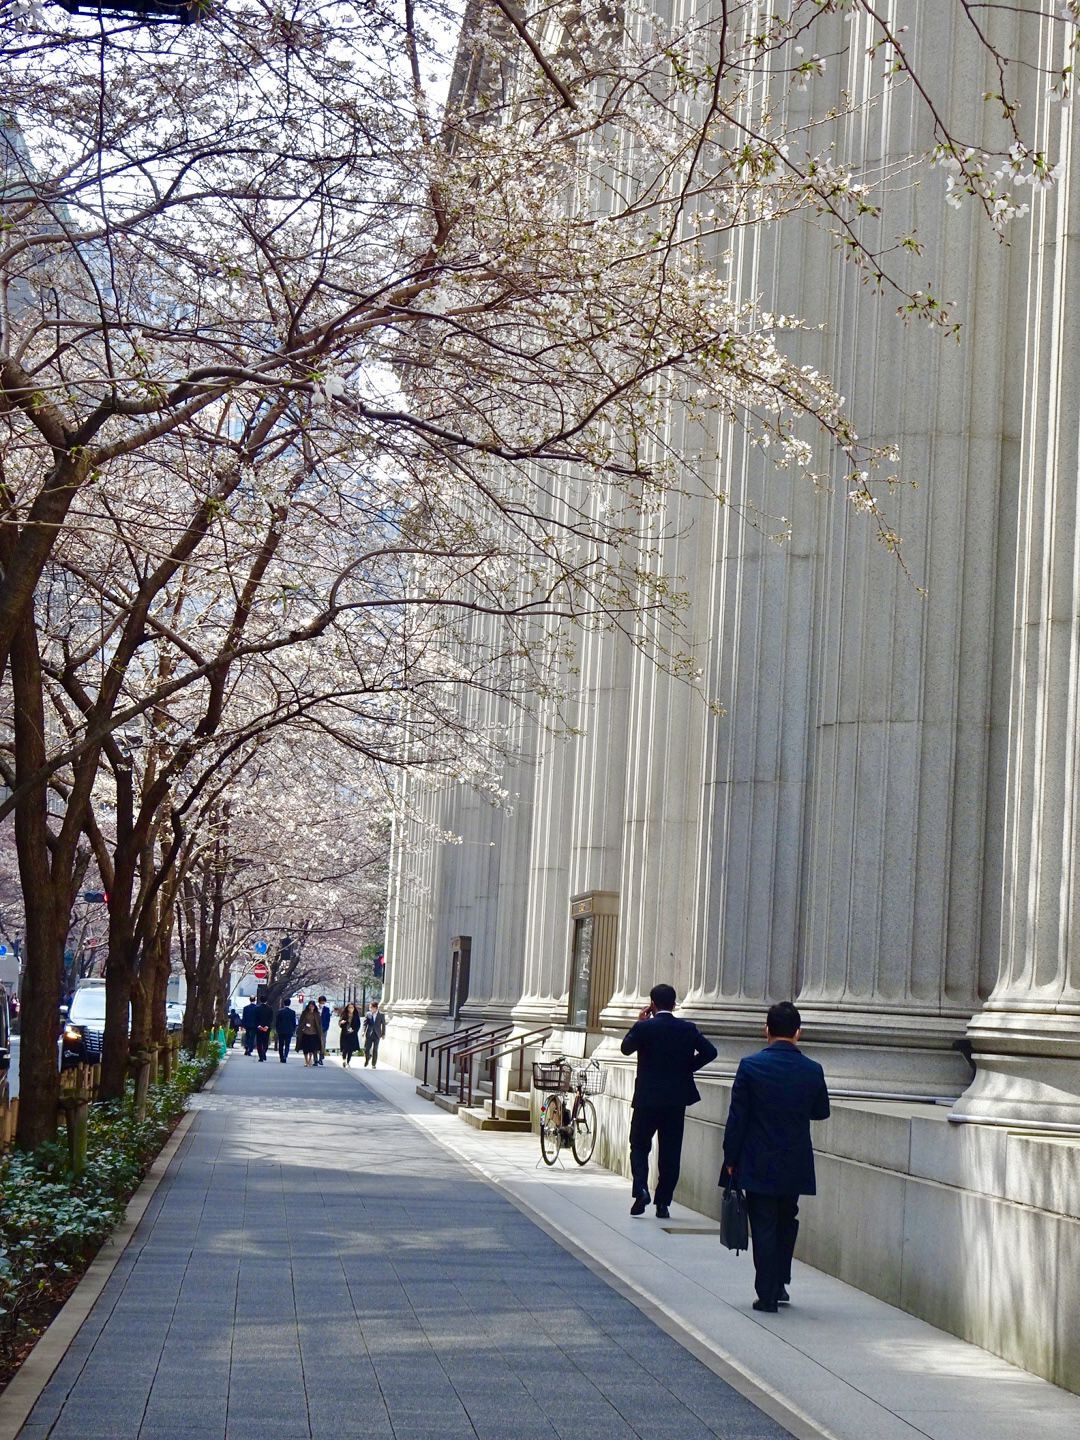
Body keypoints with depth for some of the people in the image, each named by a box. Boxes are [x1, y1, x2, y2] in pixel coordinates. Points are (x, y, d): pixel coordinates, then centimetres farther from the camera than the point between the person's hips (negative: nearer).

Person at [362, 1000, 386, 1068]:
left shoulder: (381, 1015, 0)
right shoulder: (368, 1014, 3)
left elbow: (383, 1025, 3)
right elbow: (365, 1023, 4)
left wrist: (383, 1034, 1)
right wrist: (364, 1031, -9)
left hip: (377, 1035, -1)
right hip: (369, 1034, 1)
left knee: (375, 1050, 0)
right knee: (366, 1049, 1)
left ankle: (374, 1064, 9)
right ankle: (367, 1058, 32)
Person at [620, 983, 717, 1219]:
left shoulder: (643, 1028, -9)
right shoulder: (687, 1029, -1)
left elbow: (626, 1048, 4)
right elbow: (710, 1051, -6)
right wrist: (688, 1066, 5)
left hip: (647, 1098, -2)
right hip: (677, 1100, 2)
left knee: (639, 1146, 12)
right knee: (670, 1151, 8)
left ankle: (641, 1189, -9)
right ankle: (663, 1203, 7)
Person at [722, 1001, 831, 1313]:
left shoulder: (751, 1066, -11)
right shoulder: (812, 1070, -5)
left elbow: (737, 1116, -9)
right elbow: (821, 1112, 9)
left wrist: (731, 1159, -1)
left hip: (758, 1165, -3)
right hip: (796, 1166, 3)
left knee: (763, 1228, 3)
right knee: (786, 1224, 20)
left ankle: (767, 1294, 4)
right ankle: (780, 1285, 26)